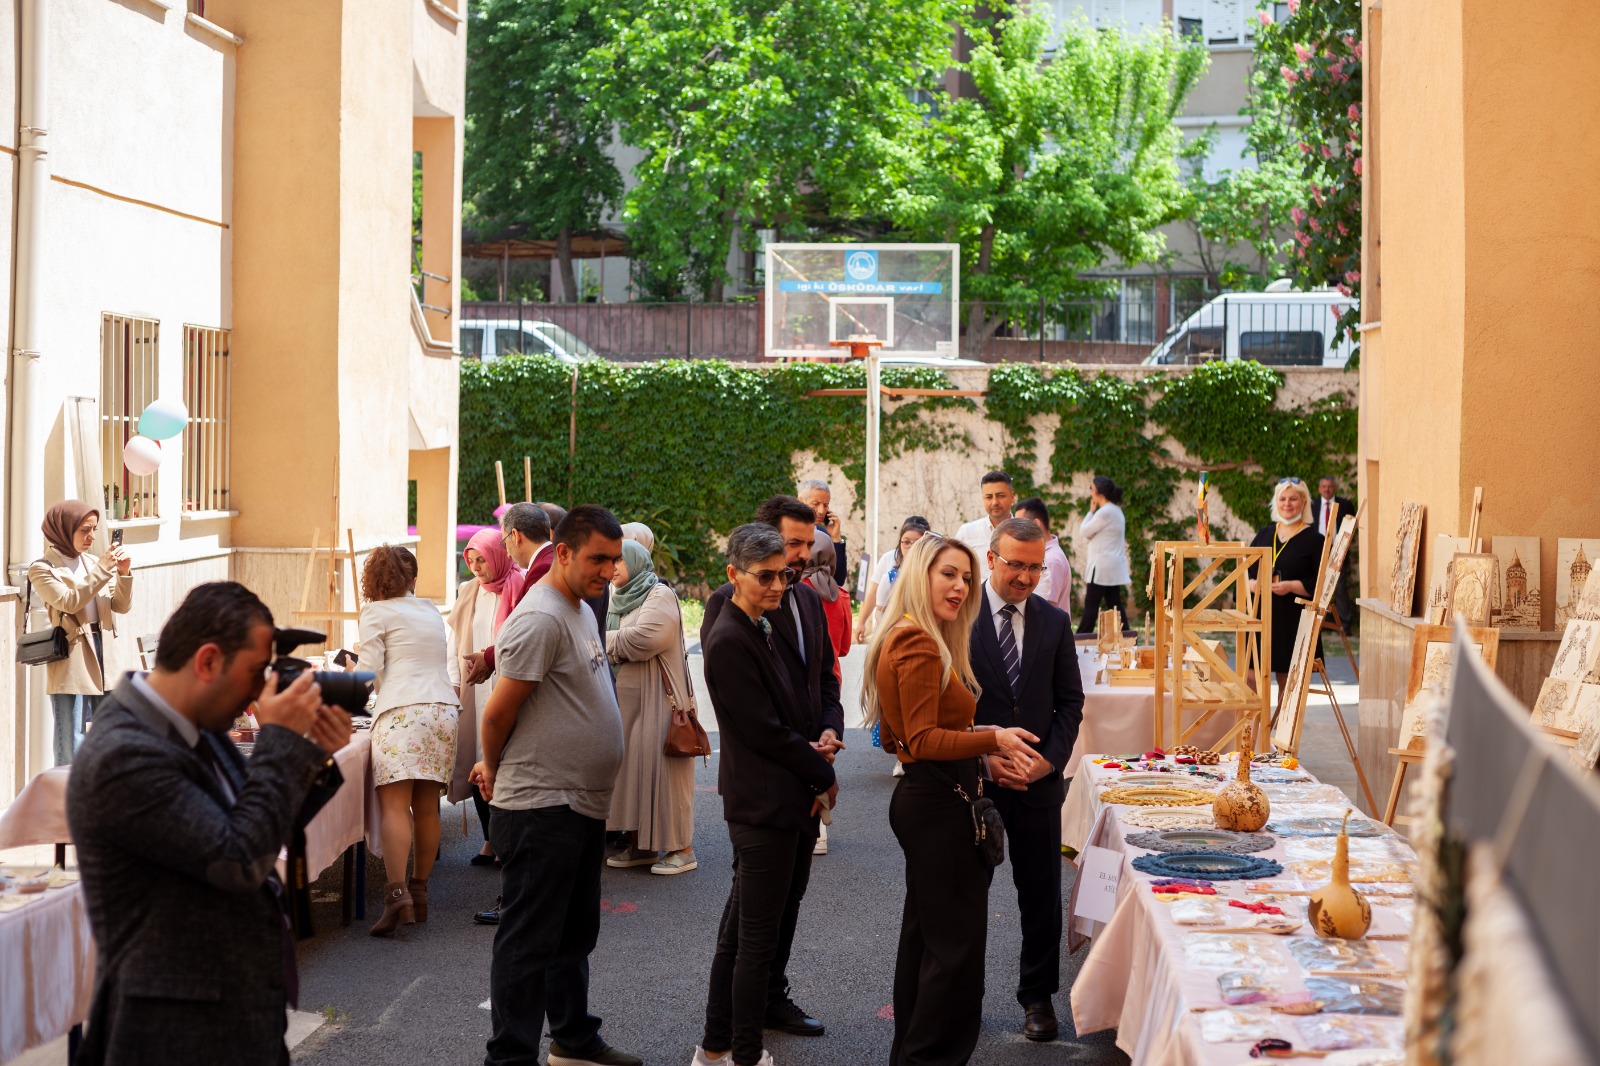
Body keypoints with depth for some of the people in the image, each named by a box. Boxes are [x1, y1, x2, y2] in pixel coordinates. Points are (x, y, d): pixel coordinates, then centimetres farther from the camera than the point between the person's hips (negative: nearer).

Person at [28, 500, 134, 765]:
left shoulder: (92, 564, 12)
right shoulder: (42, 569, -3)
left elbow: (121, 606, 10)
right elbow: (69, 602, -17)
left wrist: (124, 573, -6)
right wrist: (102, 570, -19)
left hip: (102, 653, 6)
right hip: (71, 660, -6)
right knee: (71, 746, -4)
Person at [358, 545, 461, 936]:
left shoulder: (376, 612, 4)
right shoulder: (431, 612, 22)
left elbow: (369, 672, -3)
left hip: (402, 712, -6)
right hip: (445, 709, 6)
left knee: (394, 805, -12)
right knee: (426, 807, 11)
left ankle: (397, 896, -25)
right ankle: (420, 894, 14)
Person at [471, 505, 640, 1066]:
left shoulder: (582, 610, 14)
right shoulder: (541, 618, -19)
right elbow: (497, 713, -17)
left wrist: (497, 768, 14)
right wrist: (494, 769, 1)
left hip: (583, 804, 10)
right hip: (541, 808, -10)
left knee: (575, 934, 20)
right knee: (529, 941, -3)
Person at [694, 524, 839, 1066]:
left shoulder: (762, 628, 13)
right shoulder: (729, 641, -17)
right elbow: (763, 730, -18)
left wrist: (812, 751, 0)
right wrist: (822, 774, -7)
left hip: (774, 801, 10)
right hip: (764, 805, -10)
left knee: (739, 933, 16)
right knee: (758, 939, -1)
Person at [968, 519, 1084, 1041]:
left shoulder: (1054, 622, 4)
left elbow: (1070, 701, 8)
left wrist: (1049, 759, -6)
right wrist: (983, 758, -12)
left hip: (1039, 782, 2)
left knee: (1041, 895, 7)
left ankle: (1038, 997, 19)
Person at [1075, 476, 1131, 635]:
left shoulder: (1104, 512, -16)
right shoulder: (1116, 510, 15)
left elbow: (1083, 532, -10)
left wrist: (1091, 511, -3)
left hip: (1102, 566, -10)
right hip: (1113, 566, 10)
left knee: (1091, 605, -7)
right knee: (1114, 604, 9)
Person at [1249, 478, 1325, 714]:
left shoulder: (1313, 539, 0)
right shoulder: (1264, 534, 15)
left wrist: (1291, 586, -19)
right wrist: (1253, 584, -6)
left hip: (1293, 621, -4)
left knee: (1287, 681, 1)